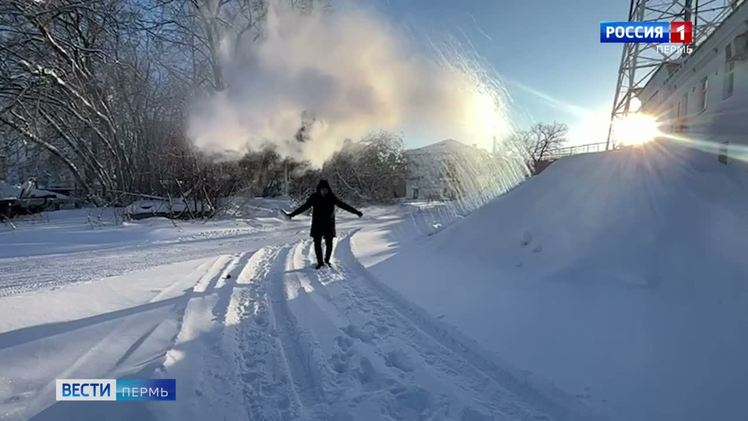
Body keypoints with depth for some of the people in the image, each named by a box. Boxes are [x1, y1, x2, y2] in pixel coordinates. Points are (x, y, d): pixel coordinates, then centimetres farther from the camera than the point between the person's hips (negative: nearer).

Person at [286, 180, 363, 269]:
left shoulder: (332, 197, -7)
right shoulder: (314, 197, -8)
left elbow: (343, 205, -3)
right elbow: (304, 207, -1)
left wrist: (356, 212, -3)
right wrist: (292, 214, -1)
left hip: (329, 224, 0)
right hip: (317, 224, 0)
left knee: (329, 243, 0)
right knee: (317, 243, -2)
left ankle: (327, 260, 24)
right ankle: (320, 262, 15)